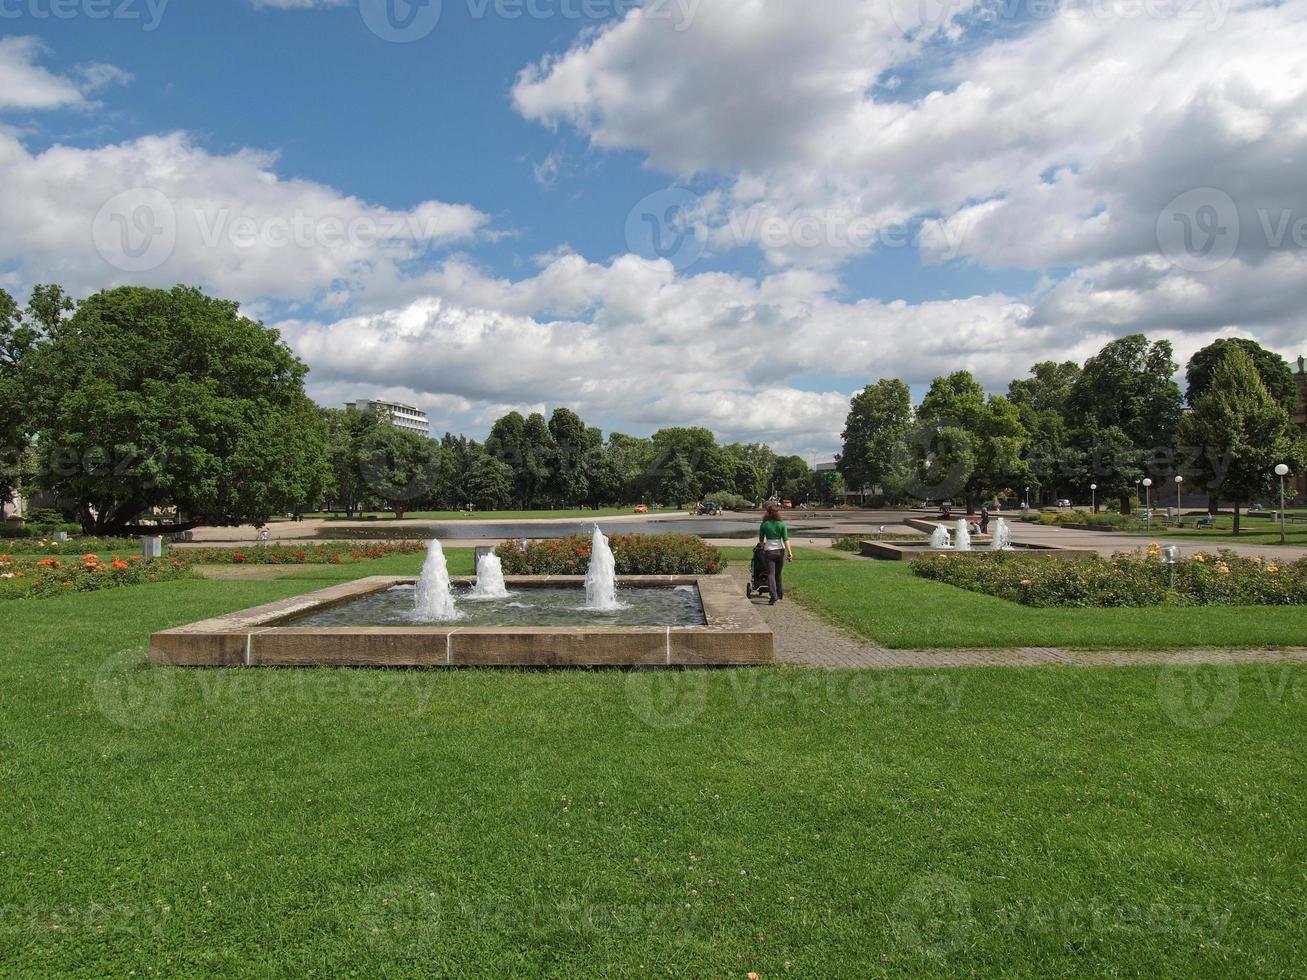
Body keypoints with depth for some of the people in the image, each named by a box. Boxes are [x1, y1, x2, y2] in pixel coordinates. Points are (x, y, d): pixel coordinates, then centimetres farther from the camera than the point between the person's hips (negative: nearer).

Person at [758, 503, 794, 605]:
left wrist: (763, 545, 28)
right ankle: (780, 595, 26)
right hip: (780, 550, 2)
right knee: (778, 574, 17)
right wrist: (789, 552, -8)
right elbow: (786, 539, -8)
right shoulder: (782, 524, -2)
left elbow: (761, 540, 7)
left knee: (771, 574, 0)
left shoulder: (764, 524, -3)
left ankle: (774, 597, -10)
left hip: (769, 551, -2)